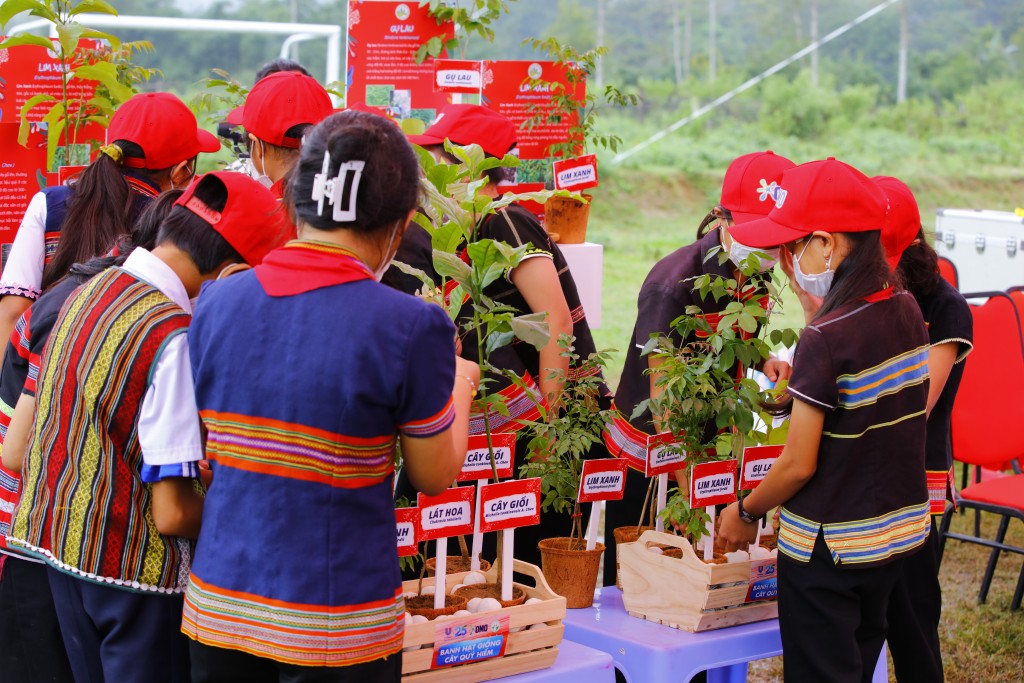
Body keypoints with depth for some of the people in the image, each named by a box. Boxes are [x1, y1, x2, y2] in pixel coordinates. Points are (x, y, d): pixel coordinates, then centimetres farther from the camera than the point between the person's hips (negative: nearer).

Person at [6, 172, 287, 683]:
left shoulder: (86, 294, 4)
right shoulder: (174, 338, -22)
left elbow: (14, 453, 9)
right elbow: (172, 513, -22)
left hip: (59, 545, 8)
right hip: (138, 567, -8)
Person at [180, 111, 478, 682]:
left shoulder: (216, 304, -2)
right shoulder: (410, 328, -16)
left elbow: (206, 457, 10)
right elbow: (435, 476, -4)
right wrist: (461, 385, 15)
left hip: (217, 608, 4)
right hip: (336, 632, -4)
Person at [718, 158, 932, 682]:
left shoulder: (824, 339, -24)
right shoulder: (907, 312, -2)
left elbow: (799, 465, -19)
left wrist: (746, 512, -3)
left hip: (828, 546, -8)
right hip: (900, 533, 8)